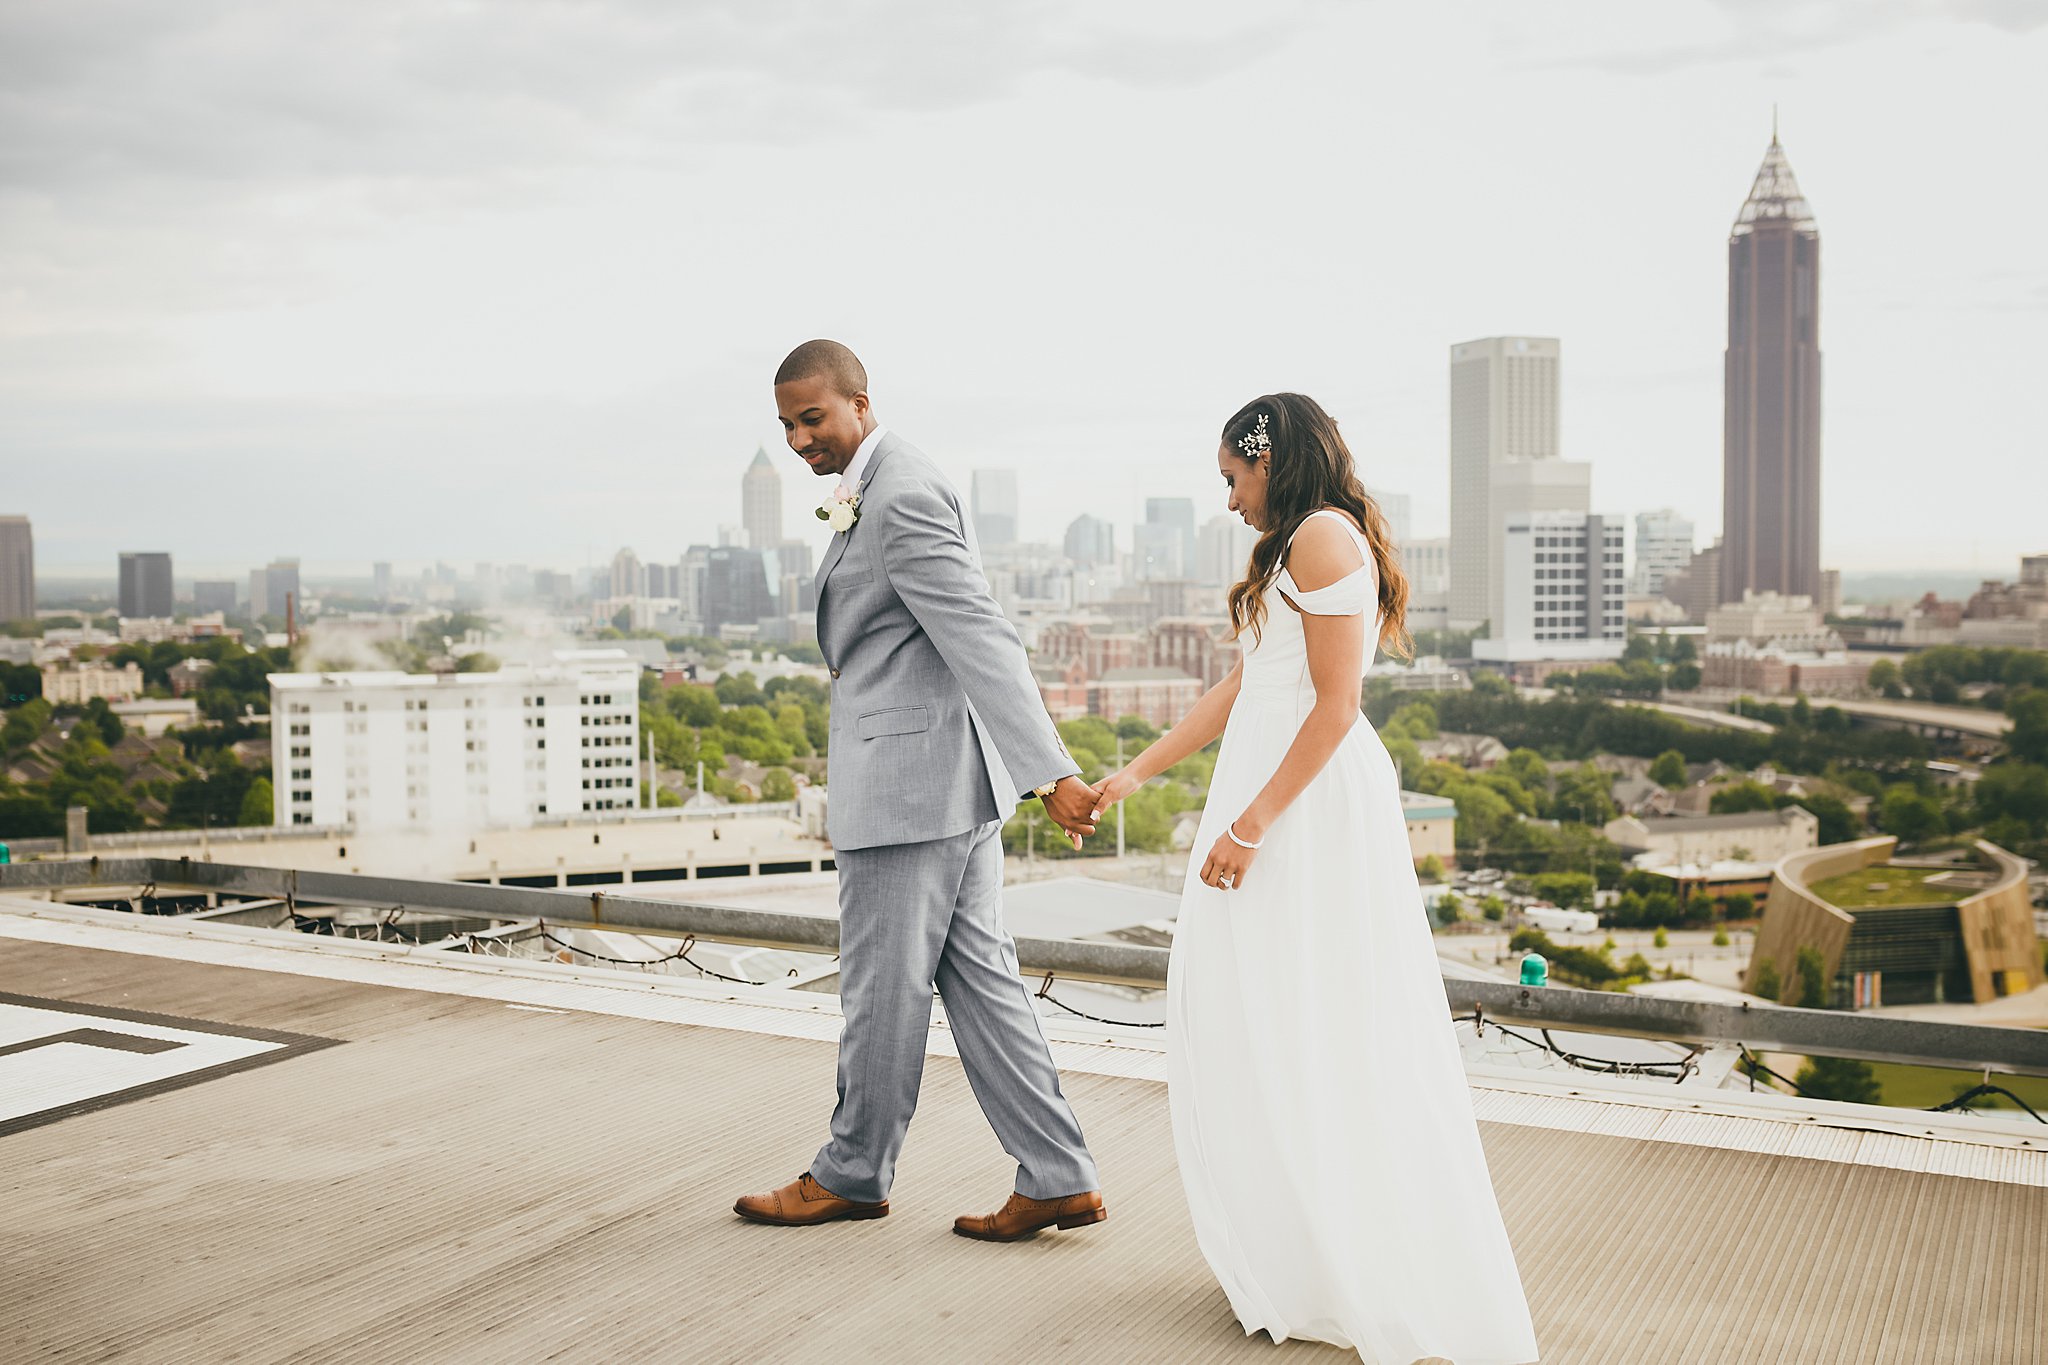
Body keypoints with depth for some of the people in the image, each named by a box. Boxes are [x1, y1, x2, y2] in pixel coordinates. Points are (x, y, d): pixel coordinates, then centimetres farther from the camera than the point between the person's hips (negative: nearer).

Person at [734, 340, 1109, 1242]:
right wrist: (848, 799, 28)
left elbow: (983, 641, -24)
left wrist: (1050, 774, -28)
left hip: (911, 778, -10)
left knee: (881, 989, 5)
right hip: (940, 777, 10)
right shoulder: (874, 490, 16)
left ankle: (852, 1176, 23)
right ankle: (1058, 1180, 13)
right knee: (977, 976, 10)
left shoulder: (901, 497, -17)